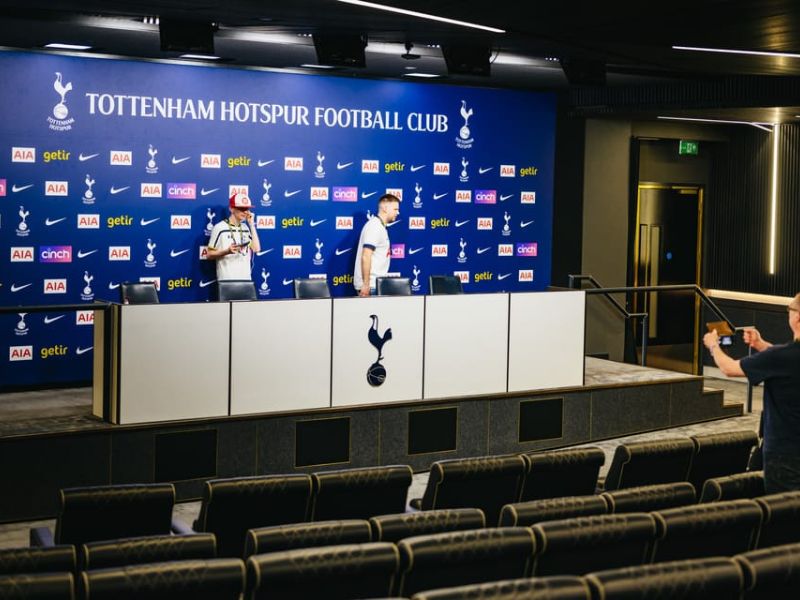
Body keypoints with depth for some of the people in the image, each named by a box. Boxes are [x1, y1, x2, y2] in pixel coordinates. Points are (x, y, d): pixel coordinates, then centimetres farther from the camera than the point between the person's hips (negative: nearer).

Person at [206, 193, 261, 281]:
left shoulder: (246, 228, 13)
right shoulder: (220, 228, -2)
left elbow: (256, 248, 2)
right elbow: (210, 254, -1)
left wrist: (251, 224, 3)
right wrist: (227, 251, -19)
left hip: (245, 279, 5)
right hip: (226, 280, -5)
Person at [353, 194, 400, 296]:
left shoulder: (380, 226, 17)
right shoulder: (374, 226, -13)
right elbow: (366, 257, -20)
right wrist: (366, 284, -23)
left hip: (376, 284, 9)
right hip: (370, 286, -9)